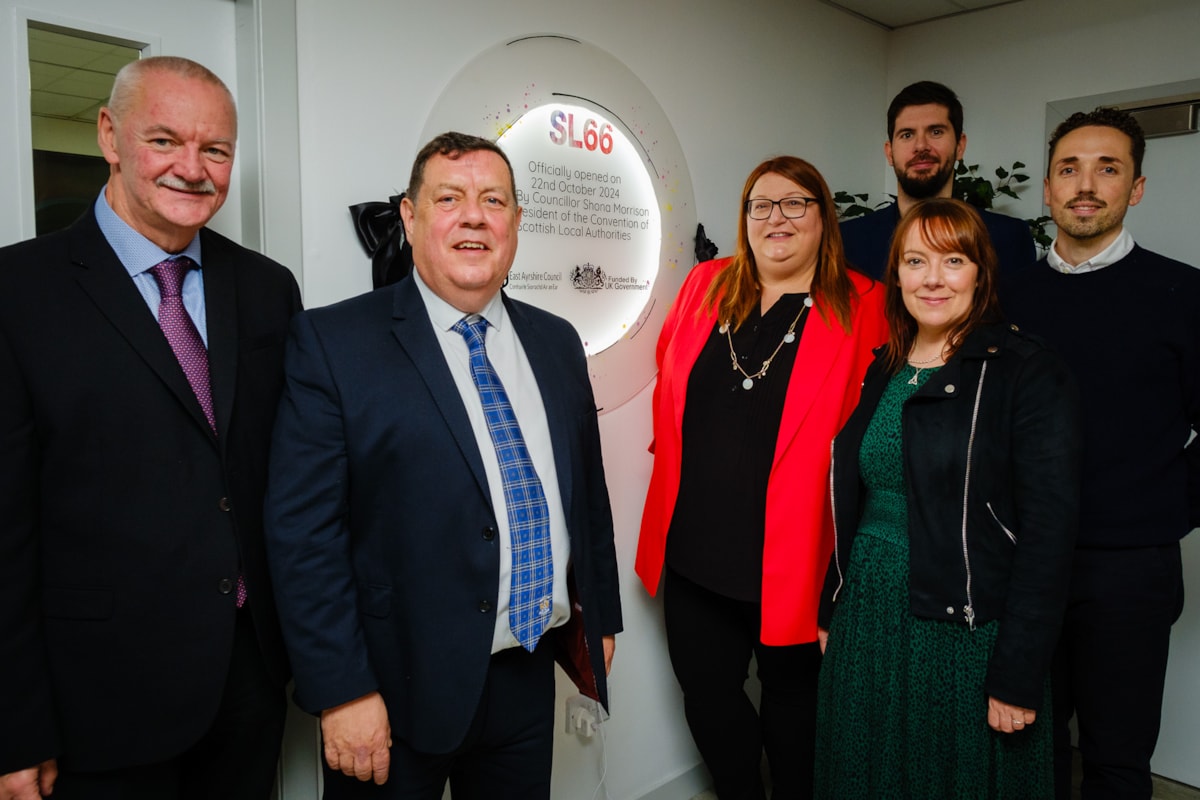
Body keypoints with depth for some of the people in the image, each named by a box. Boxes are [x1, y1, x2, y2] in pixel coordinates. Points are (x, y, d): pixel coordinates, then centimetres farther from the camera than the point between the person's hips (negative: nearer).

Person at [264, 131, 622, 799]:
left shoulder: (556, 342, 6)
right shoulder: (333, 342, -10)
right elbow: (303, 530, -13)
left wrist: (599, 616, 14)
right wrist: (342, 692, -15)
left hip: (529, 678, 5)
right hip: (401, 690, -4)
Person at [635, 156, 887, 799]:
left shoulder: (863, 309, -6)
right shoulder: (706, 285, 5)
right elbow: (669, 384, 15)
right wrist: (676, 452, 8)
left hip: (791, 553, -3)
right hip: (695, 546, 4)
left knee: (790, 695, 16)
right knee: (705, 692, 17)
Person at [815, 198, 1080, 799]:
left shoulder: (1029, 374, -10)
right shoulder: (878, 373, 6)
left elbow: (1047, 532, -13)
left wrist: (1017, 678, -15)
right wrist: (832, 611, 10)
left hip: (967, 636, -5)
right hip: (866, 625, 5)